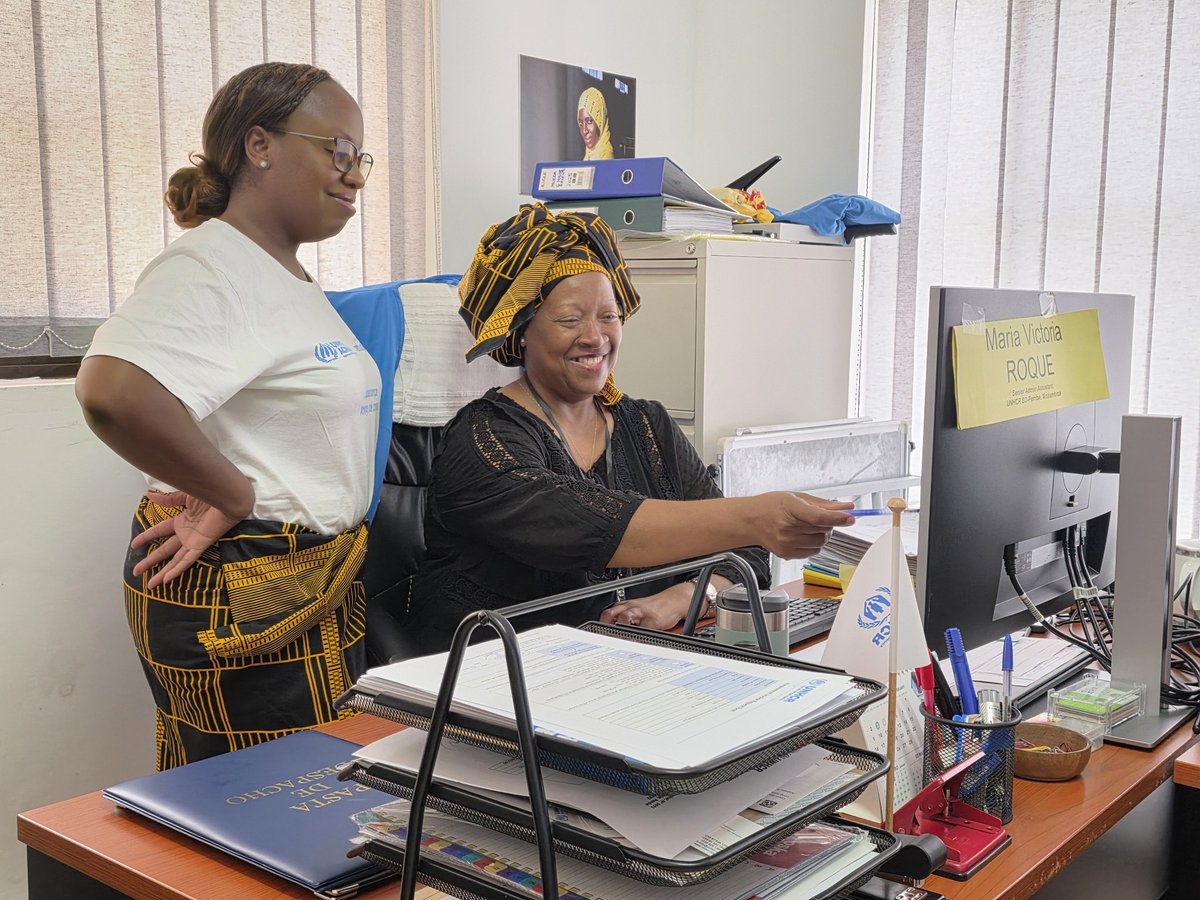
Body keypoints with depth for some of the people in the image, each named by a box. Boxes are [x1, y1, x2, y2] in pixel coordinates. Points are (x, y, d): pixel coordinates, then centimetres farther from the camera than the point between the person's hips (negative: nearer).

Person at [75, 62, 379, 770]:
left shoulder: (288, 276, 16)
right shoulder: (210, 268, -16)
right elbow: (113, 392, -33)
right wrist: (235, 497, -22)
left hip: (309, 587, 9)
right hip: (239, 596, -9)